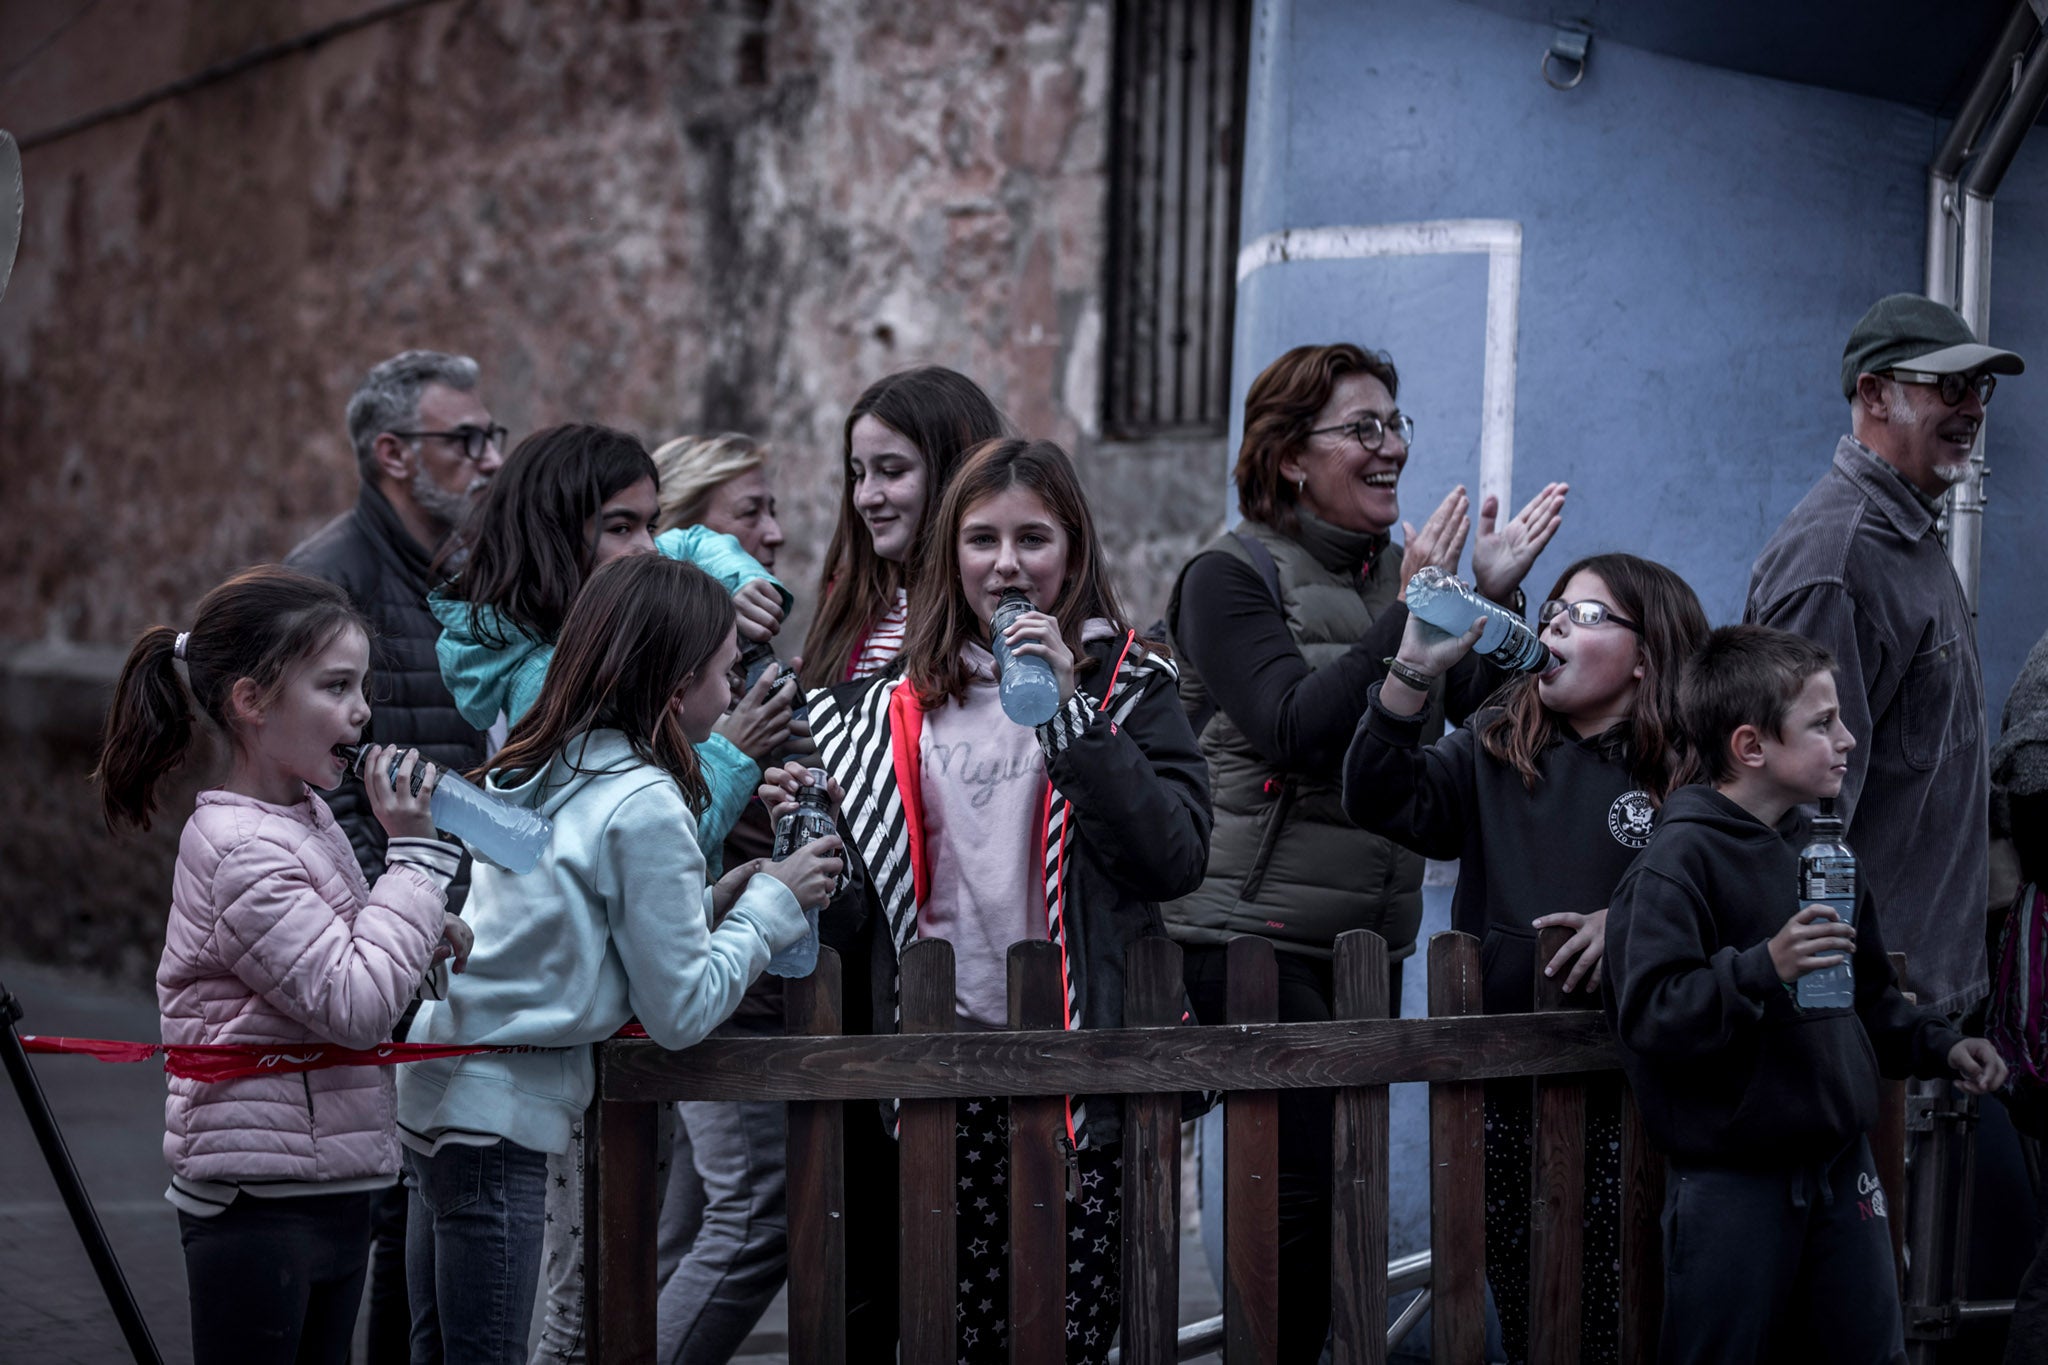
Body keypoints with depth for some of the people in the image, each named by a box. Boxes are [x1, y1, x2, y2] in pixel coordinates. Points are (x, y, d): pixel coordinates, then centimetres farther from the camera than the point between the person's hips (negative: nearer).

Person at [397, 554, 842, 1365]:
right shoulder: (646, 806, -13)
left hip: (435, 1087, 9)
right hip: (499, 1116, -9)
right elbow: (679, 1012, -9)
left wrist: (713, 903, 12)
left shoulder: (543, 772, 11)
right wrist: (774, 903, 1)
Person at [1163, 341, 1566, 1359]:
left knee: (1349, 1186, 9)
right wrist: (1410, 617, -21)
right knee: (1300, 1190, -10)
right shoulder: (1233, 577, -5)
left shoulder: (1397, 569, 13)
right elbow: (1296, 729, -18)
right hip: (1256, 933, -7)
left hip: (1371, 937, 7)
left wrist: (1495, 599, -5)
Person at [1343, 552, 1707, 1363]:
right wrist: (1415, 670, -11)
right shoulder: (1497, 748, 10)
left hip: (1623, 1095, -4)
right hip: (1501, 1089, 4)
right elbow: (1382, 801, -1)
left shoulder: (1694, 774, -2)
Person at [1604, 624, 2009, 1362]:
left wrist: (1938, 1045, 9)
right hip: (1732, 1182, -7)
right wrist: (1763, 970, -31)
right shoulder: (1684, 858, -13)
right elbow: (1647, 1013, -22)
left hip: (1840, 1163, 7)